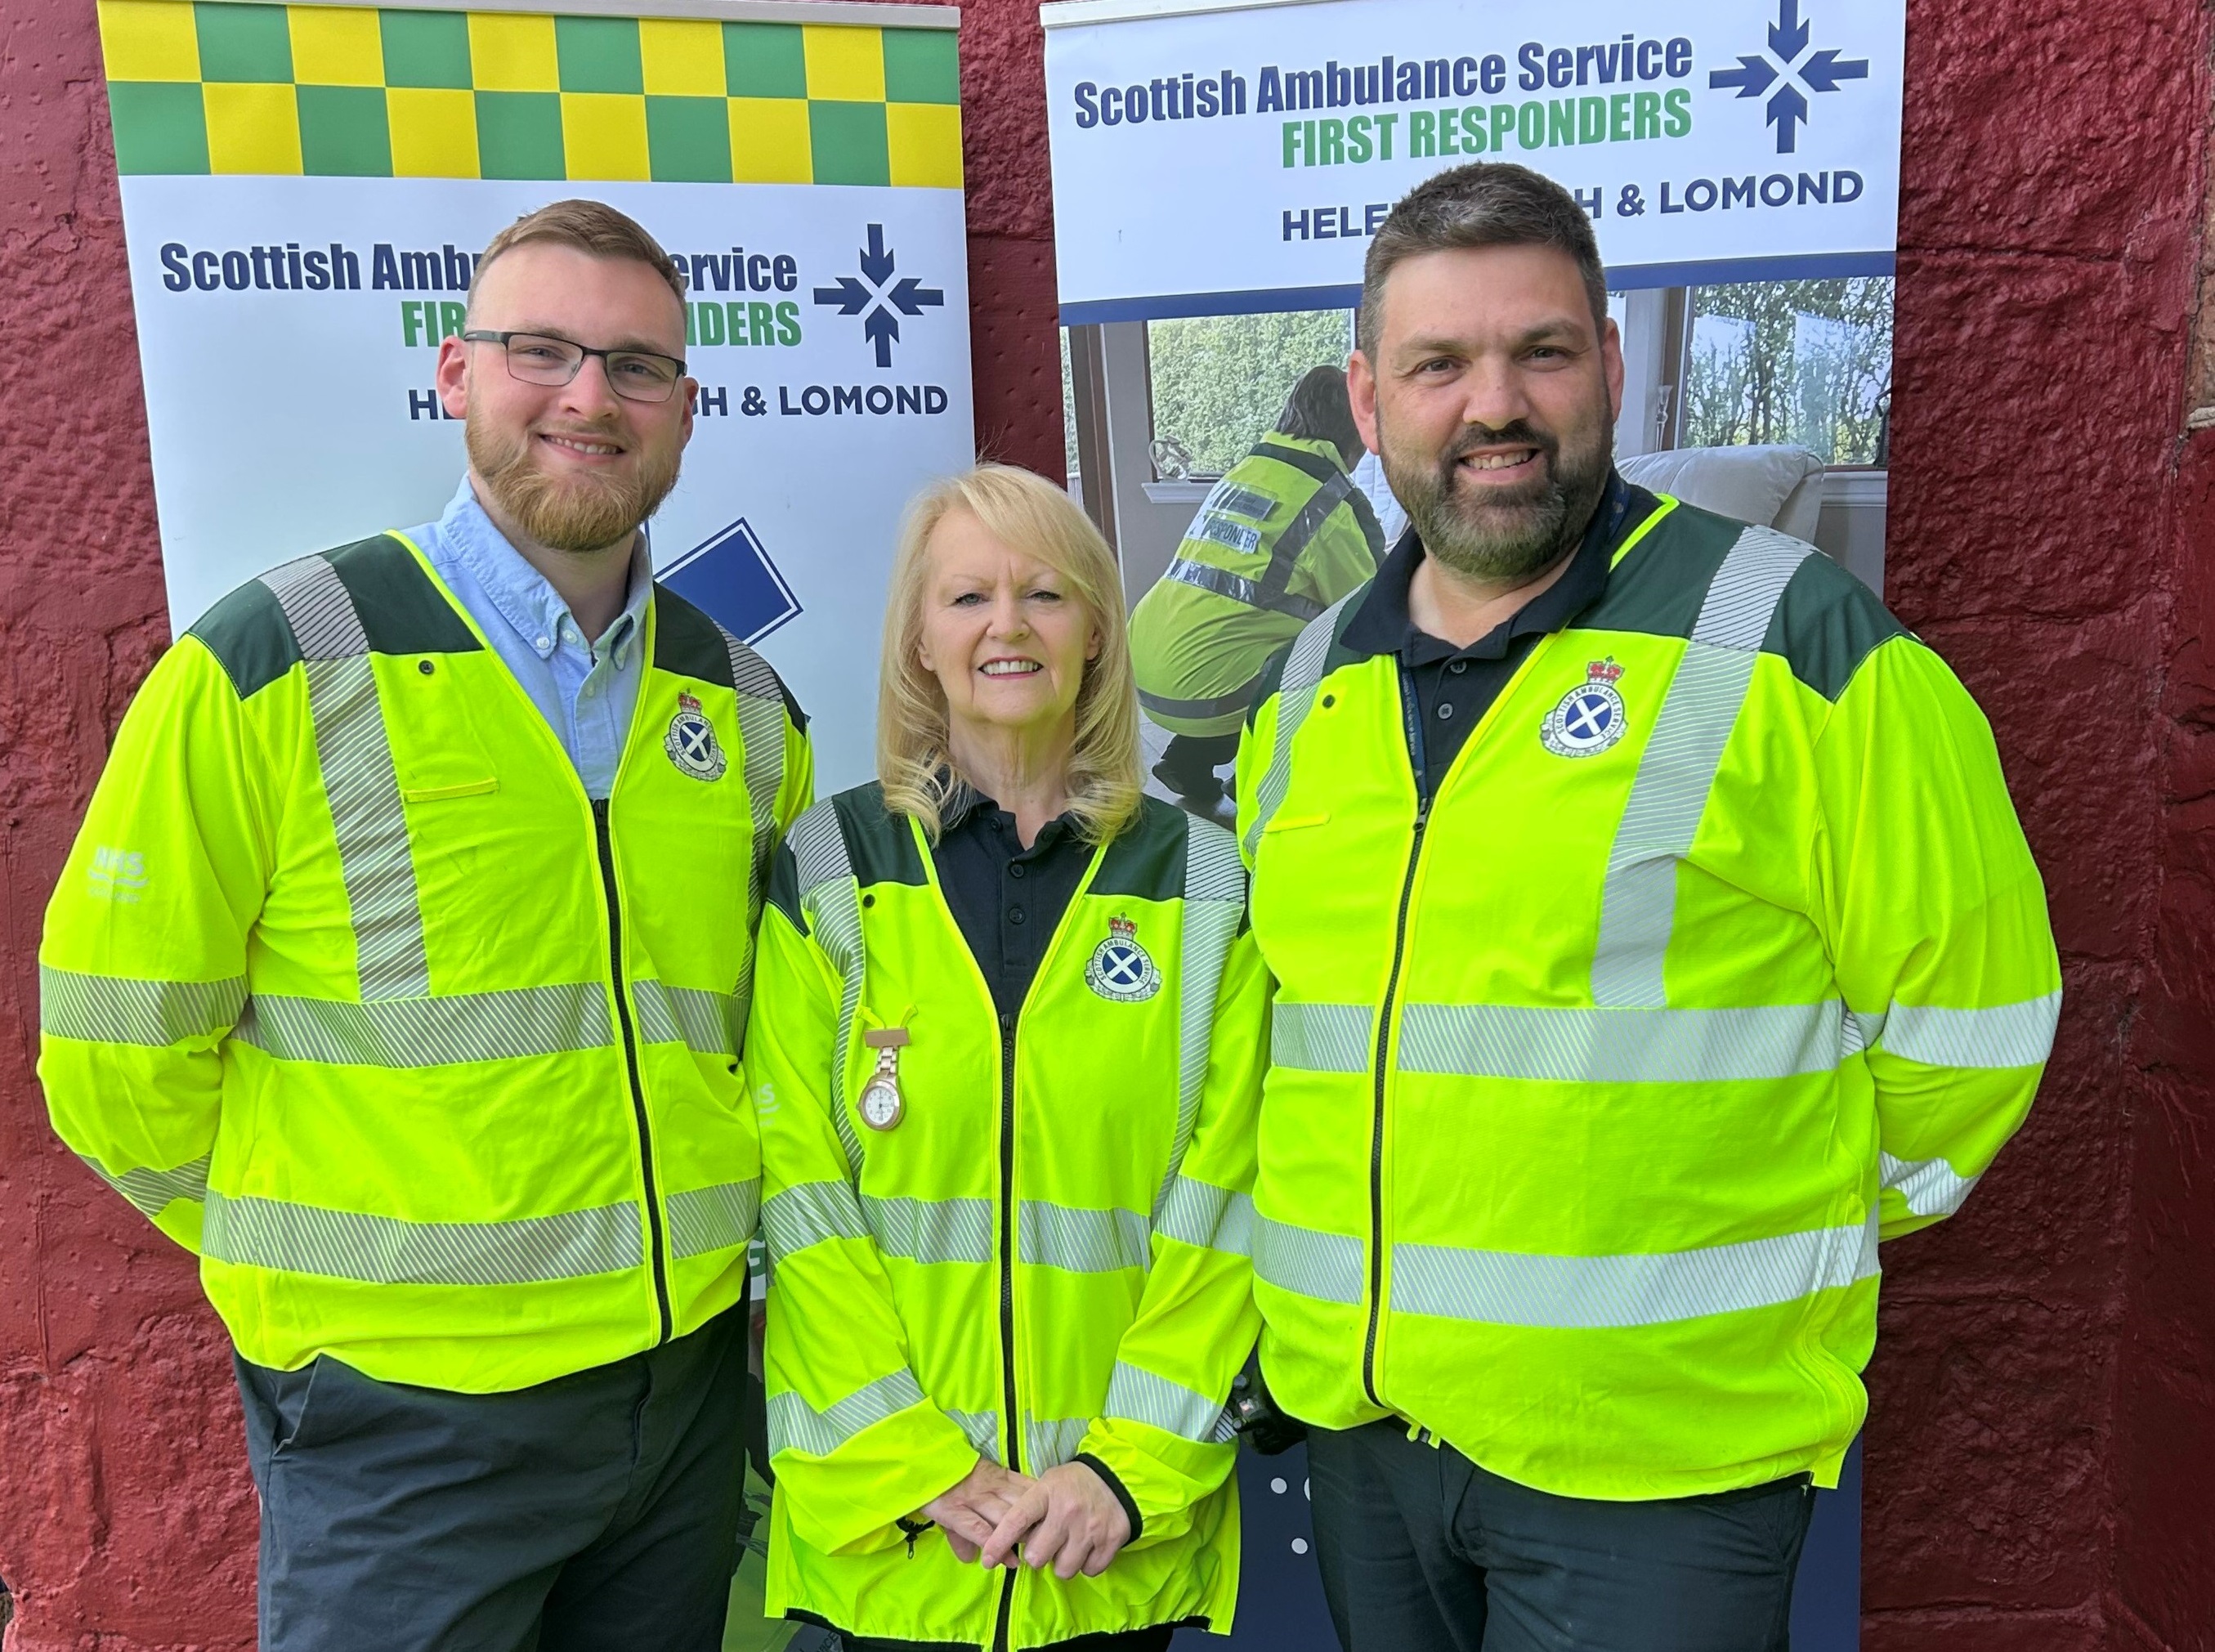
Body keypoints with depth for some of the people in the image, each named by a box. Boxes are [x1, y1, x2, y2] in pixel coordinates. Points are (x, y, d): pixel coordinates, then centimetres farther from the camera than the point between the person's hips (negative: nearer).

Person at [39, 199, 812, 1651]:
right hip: (406, 1415, -4)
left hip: (692, 1379, 5)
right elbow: (118, 1050, -6)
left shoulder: (749, 709, 4)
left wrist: (677, 1215, 12)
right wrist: (330, 1262, 2)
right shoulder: (271, 667, -10)